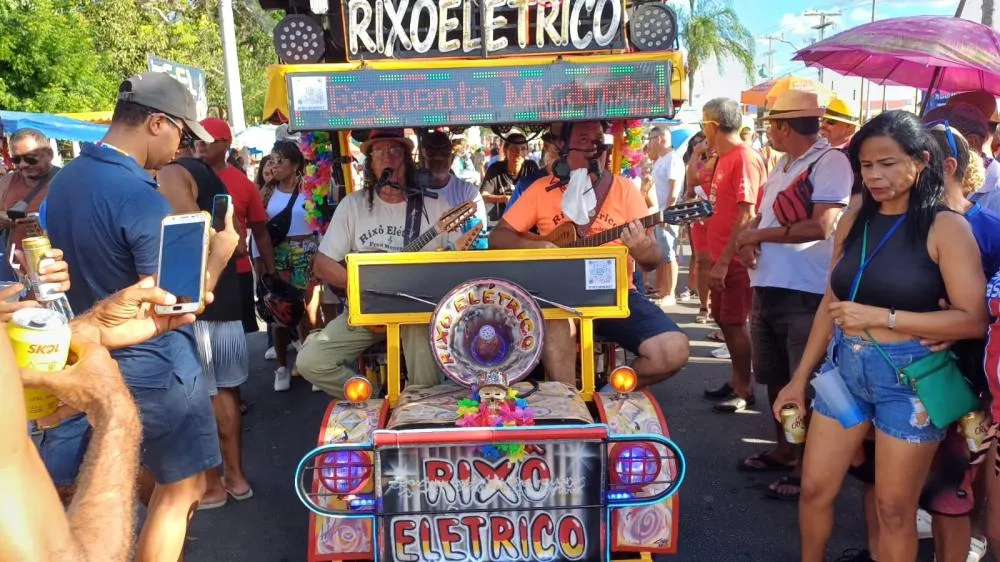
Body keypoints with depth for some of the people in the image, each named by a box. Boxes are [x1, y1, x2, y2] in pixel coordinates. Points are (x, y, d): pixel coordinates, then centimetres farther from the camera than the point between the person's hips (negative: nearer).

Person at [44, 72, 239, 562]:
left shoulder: (64, 181, 5)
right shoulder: (141, 199, -24)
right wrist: (218, 253, -12)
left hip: (99, 359, 9)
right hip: (154, 367, -9)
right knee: (182, 489, 5)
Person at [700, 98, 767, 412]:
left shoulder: (744, 158, -16)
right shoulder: (725, 158, 13)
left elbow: (747, 215, -21)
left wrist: (724, 261, -24)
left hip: (735, 259, -10)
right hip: (723, 256, 10)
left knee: (734, 323, -2)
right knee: (723, 318, 15)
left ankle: (744, 390, 10)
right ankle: (737, 380, 28)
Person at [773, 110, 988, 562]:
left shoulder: (946, 227, -10)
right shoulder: (854, 221, 4)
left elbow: (973, 320, -16)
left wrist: (881, 317, -22)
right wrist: (801, 376, 11)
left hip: (910, 376, -4)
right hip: (844, 367, 5)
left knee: (894, 508, 8)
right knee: (815, 490, 11)